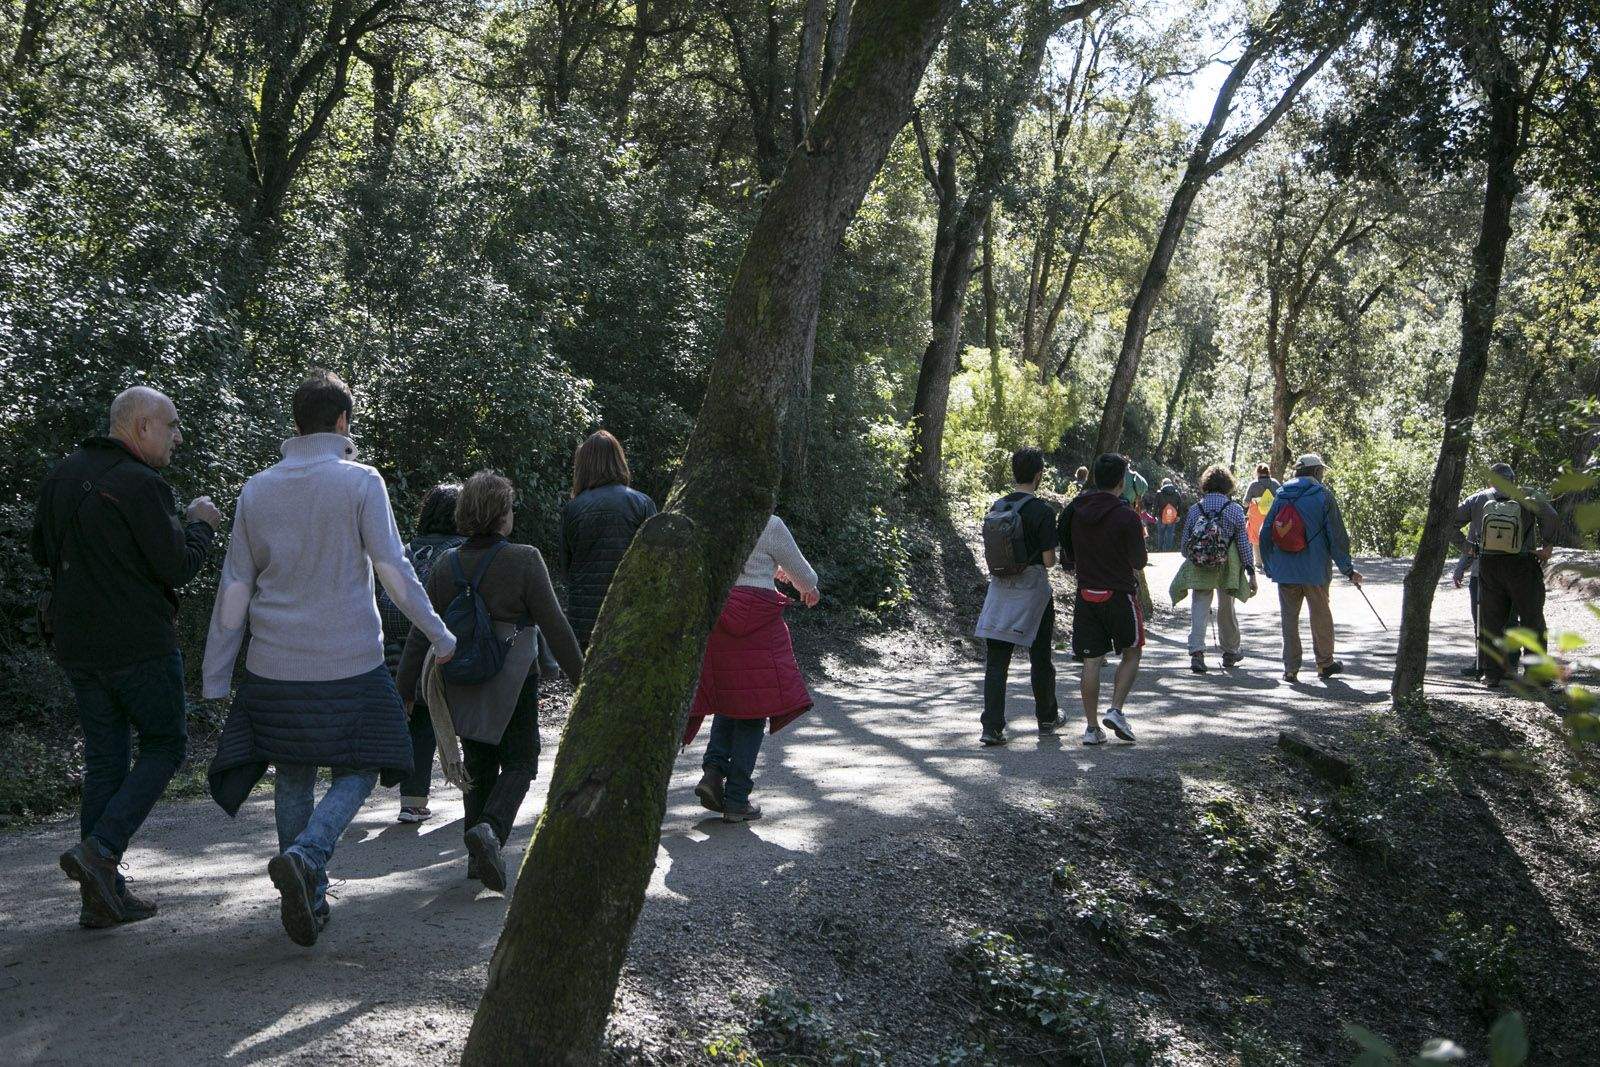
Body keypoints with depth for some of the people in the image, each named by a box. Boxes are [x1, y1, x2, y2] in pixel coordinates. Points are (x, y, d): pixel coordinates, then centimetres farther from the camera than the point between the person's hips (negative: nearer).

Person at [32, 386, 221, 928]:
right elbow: (178, 567, -17)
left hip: (78, 644, 7)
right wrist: (198, 523, 0)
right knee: (164, 745, 10)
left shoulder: (63, 475, 10)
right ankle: (99, 850, -7)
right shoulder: (141, 486, -16)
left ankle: (102, 896, 14)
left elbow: (41, 551, 20)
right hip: (139, 644, -7)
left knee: (104, 760, 12)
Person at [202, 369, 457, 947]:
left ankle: (308, 899, 19)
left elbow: (234, 590, 6)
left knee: (293, 777, 16)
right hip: (348, 663, -3)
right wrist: (439, 634, 3)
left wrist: (216, 676, 11)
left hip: (275, 666, 4)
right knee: (355, 773, 9)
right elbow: (394, 570, -9)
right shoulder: (360, 482, -6)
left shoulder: (257, 490, 5)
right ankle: (304, 857, -15)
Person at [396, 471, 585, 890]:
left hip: (462, 688, 4)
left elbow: (421, 635, 2)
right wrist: (580, 677, -1)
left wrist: (403, 692, 9)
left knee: (479, 766, 18)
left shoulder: (445, 566, 0)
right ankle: (490, 829, -17)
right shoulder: (524, 560, -12)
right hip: (513, 683, -4)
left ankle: (478, 856, 18)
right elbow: (555, 627, -11)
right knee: (519, 763, 7)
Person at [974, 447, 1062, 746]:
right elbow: (1049, 559, -12)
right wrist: (1051, 557, 9)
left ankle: (992, 727, -5)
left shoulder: (997, 507, 4)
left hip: (1000, 588, 4)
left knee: (995, 662, 2)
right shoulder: (1042, 511, -12)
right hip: (1032, 589, -4)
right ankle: (1047, 718, 29)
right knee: (1040, 658, 14)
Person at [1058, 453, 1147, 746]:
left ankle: (1092, 728, 7)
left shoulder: (1074, 510, 1)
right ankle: (1116, 710, 1)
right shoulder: (1126, 516, -15)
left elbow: (1066, 555, 8)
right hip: (1119, 594, -4)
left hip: (1085, 595, 4)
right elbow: (1140, 561, -7)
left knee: (1091, 662, 6)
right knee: (1132, 653, 15)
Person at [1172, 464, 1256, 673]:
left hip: (1198, 568, 1)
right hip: (1227, 568, -1)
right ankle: (1230, 651, 29)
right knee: (1227, 609, 14)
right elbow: (1244, 544, -3)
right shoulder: (1235, 509, -3)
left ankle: (1196, 651, -14)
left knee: (1199, 609, 1)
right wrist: (1251, 573, 1)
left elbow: (1185, 543, 5)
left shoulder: (1194, 509, 2)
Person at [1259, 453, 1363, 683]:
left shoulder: (1281, 495, 6)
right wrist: (1348, 569, 0)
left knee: (1289, 617, 6)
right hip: (1315, 569, -2)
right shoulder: (1323, 495, -5)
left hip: (1284, 570, 3)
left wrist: (1268, 566, 17)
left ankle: (1291, 669, 5)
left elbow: (1266, 533, 8)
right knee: (1320, 616, 12)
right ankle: (1325, 663, 23)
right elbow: (1337, 535, -6)